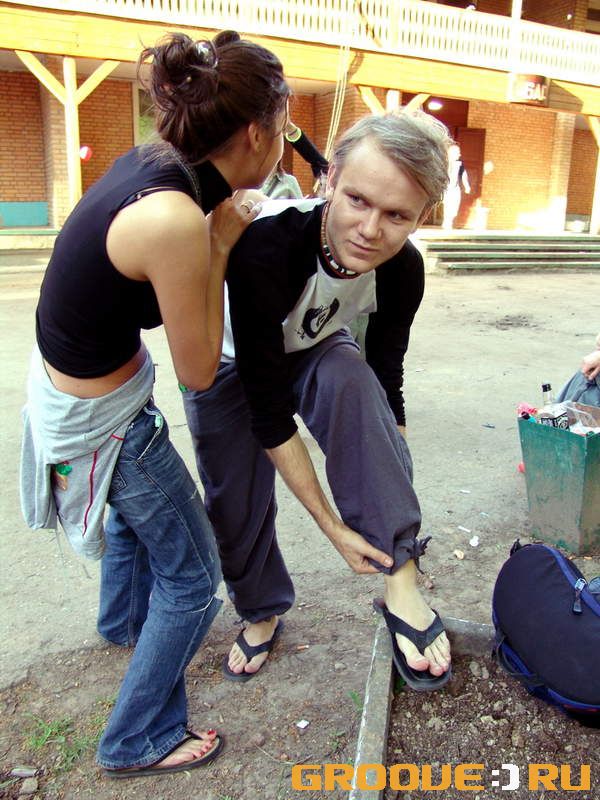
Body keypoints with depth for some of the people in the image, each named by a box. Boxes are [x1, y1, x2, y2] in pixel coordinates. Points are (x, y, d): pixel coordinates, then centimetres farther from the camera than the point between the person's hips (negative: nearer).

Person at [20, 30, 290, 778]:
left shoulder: (147, 160, -7)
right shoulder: (175, 220, -33)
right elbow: (198, 370, -21)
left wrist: (213, 234, -5)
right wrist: (220, 247, -17)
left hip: (63, 376, 9)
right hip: (101, 418, -9)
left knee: (136, 510, 34)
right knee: (190, 576, 10)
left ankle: (122, 620, 64)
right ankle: (138, 741, 31)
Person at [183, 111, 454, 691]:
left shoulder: (403, 269, -25)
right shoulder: (265, 245, -40)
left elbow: (387, 384, -14)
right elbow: (268, 410, -36)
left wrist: (391, 510, -16)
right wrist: (332, 525, -32)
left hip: (315, 351, 2)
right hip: (232, 364, -1)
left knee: (355, 380, -32)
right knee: (236, 504, 2)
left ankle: (400, 584, -26)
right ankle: (262, 612, 34)